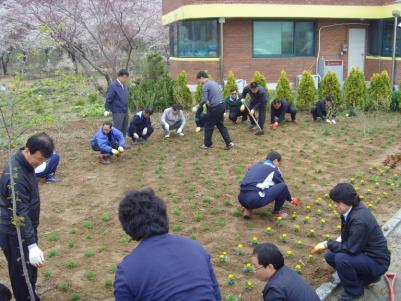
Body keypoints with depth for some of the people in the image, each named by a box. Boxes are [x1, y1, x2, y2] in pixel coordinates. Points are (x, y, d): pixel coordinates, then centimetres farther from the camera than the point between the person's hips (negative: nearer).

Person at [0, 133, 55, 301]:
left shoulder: (26, 165, 0)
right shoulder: (15, 175, -30)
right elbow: (20, 213, -33)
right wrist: (32, 245, -36)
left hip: (26, 228, 9)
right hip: (15, 234, -9)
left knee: (31, 269, 24)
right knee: (21, 273, 6)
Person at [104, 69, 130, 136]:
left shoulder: (124, 86, 9)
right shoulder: (113, 86, -14)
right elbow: (108, 99, -12)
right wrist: (107, 110, -11)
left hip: (125, 111, 8)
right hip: (117, 112, -8)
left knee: (124, 129, 14)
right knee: (117, 130, -4)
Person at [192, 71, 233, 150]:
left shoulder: (205, 85, -11)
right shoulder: (214, 82, 16)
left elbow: (204, 100, -18)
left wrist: (197, 106, -6)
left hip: (215, 108, -8)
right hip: (221, 106, 8)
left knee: (208, 126, 7)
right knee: (221, 125, 15)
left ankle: (207, 144, 18)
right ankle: (229, 143, 10)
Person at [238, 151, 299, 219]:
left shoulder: (255, 166, 27)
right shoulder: (274, 169, 10)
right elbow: (283, 186, 22)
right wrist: (290, 199, 41)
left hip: (241, 199, 7)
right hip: (256, 200, -7)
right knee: (283, 186, 3)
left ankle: (248, 209, 18)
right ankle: (277, 211, 19)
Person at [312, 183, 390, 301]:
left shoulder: (359, 220, -32)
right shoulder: (353, 207, -5)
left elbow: (351, 249, -27)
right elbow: (349, 234, 14)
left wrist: (327, 244, -18)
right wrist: (340, 239, -3)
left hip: (376, 261, -9)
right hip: (363, 251, 9)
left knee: (341, 259, -30)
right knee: (329, 256, 4)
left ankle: (354, 290, -2)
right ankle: (366, 275, 17)